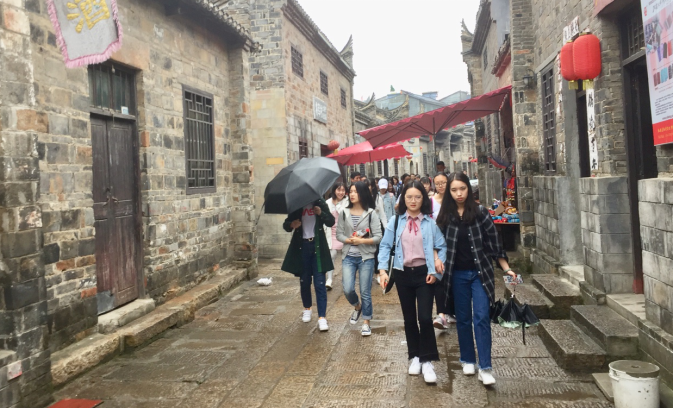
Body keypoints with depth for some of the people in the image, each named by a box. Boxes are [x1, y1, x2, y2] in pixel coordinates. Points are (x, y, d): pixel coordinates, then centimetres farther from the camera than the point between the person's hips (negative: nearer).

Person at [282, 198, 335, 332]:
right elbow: (286, 225, 4)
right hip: (302, 246, 2)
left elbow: (331, 222, -4)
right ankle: (307, 308, 34)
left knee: (319, 282, -8)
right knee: (304, 281, 12)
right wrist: (291, 224, -19)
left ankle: (322, 317, -9)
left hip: (318, 246, -2)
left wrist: (321, 213, -23)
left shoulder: (320, 204, 1)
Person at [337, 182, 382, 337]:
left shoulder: (371, 213, -6)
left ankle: (367, 323, 20)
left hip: (366, 257, -2)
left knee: (365, 292, 3)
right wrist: (349, 240, -15)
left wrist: (362, 241, -20)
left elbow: (378, 237, -8)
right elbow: (339, 234, 3)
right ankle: (357, 307, 29)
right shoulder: (344, 213, 2)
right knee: (347, 290, -5)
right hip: (349, 257, 2)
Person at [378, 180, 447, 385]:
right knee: (409, 318, 12)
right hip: (403, 274, 2)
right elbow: (385, 246, 0)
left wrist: (436, 270, -9)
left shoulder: (430, 222, -3)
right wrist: (383, 270, -10)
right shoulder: (395, 221, 1)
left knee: (425, 318, -10)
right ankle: (415, 356, 27)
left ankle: (427, 361, 3)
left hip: (424, 273, -2)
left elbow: (442, 246, 0)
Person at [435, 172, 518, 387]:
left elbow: (494, 243, -3)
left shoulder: (480, 212, -6)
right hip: (458, 274, 2)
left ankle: (485, 368, -4)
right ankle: (468, 360, 26)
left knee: (482, 317, -7)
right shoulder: (445, 215, -1)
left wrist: (507, 269, -6)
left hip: (481, 272, -2)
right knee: (463, 318, 11)